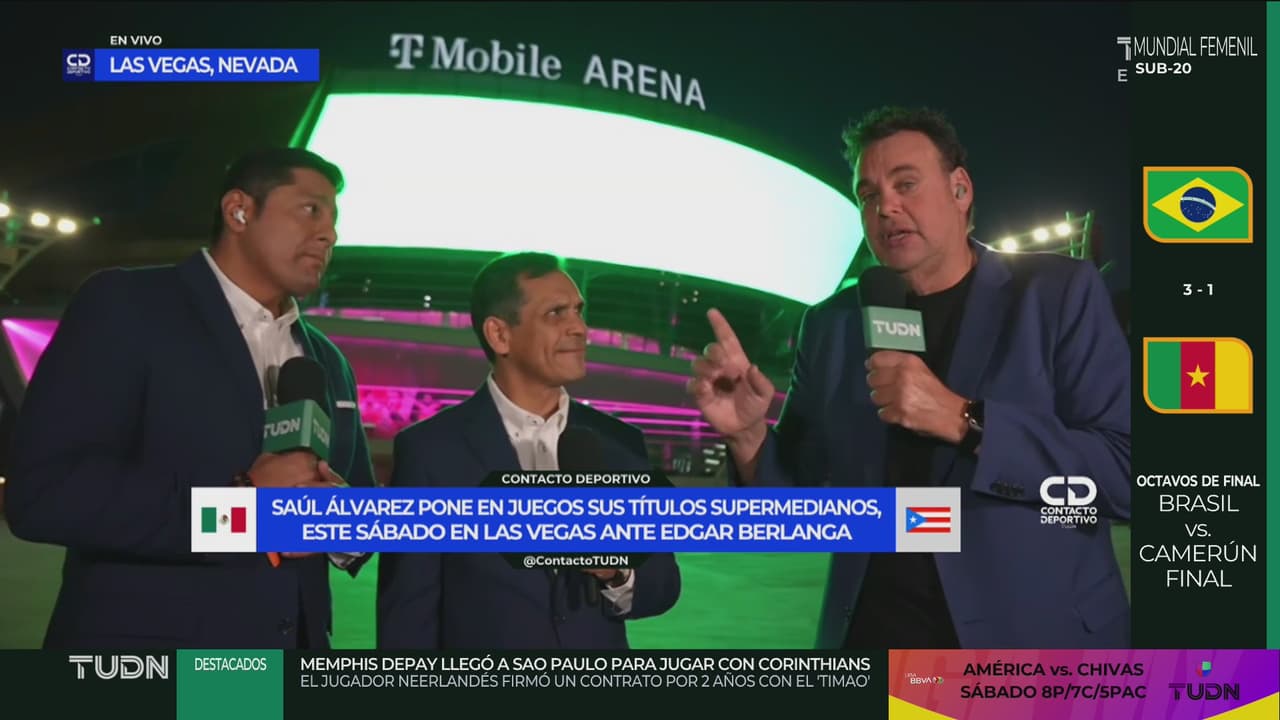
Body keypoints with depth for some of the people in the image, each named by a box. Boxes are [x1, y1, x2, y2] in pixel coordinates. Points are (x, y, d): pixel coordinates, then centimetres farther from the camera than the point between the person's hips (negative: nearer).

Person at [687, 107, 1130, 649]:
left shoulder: (1057, 293, -4)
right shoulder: (830, 324, 5)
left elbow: (1123, 471, -14)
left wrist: (963, 421, -23)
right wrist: (749, 436, -14)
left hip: (1038, 631, -2)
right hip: (874, 627, 3)